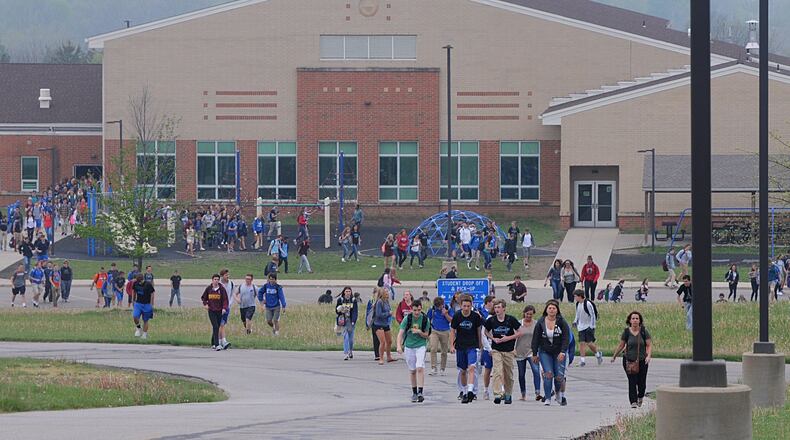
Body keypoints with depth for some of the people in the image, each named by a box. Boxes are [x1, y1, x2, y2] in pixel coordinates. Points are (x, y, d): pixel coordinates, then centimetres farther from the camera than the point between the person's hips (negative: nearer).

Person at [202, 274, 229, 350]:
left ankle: (213, 344, 24)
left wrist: (224, 308, -17)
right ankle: (217, 345, -20)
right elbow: (203, 297, 16)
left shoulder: (221, 289, -1)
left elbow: (225, 299, -2)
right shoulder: (209, 288, 2)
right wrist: (205, 304, -2)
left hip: (219, 311, 1)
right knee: (215, 327, -14)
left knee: (217, 328, 8)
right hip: (211, 311, -1)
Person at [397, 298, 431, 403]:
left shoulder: (425, 320, -6)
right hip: (409, 346, 1)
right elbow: (400, 333, -11)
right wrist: (399, 346, -26)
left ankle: (420, 392, -18)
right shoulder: (407, 319, -8)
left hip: (421, 346, -1)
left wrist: (419, 332, -19)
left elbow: (426, 335, 3)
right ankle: (414, 393, 22)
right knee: (412, 370, 9)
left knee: (420, 368, -17)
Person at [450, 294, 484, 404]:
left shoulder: (476, 316, -5)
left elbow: (479, 330, 9)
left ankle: (470, 391, -28)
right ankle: (465, 392, 25)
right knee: (463, 371, 10)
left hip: (472, 346, -2)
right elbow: (452, 331, 3)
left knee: (471, 368, -19)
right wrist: (451, 346, -4)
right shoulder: (457, 316, -4)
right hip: (460, 346, 2)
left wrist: (480, 344, 18)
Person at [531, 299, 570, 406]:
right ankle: (547, 398, -5)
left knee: (559, 376, -2)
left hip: (559, 353, 0)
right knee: (548, 374, -14)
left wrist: (563, 352, -18)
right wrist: (534, 354, 5)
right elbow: (535, 339, 6)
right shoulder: (540, 323, -1)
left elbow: (566, 338, -7)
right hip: (545, 352, 0)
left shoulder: (561, 322, -5)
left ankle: (558, 392, 31)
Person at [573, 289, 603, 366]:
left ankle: (598, 354, 22)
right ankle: (582, 360, -3)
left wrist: (592, 326, -16)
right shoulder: (578, 304, 6)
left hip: (589, 326, -6)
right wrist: (575, 321, 9)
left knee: (589, 343, -3)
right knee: (582, 343, -3)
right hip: (581, 327, 6)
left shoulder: (588, 304, -17)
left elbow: (592, 315, -14)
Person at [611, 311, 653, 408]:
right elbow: (621, 345, 10)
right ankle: (633, 402, -6)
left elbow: (649, 345, -3)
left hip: (642, 361, 0)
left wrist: (648, 356, -18)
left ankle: (640, 397, 35)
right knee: (632, 382, -10)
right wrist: (614, 356, 16)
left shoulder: (644, 332, -3)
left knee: (641, 382, 5)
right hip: (629, 361, 0)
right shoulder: (626, 332, -1)